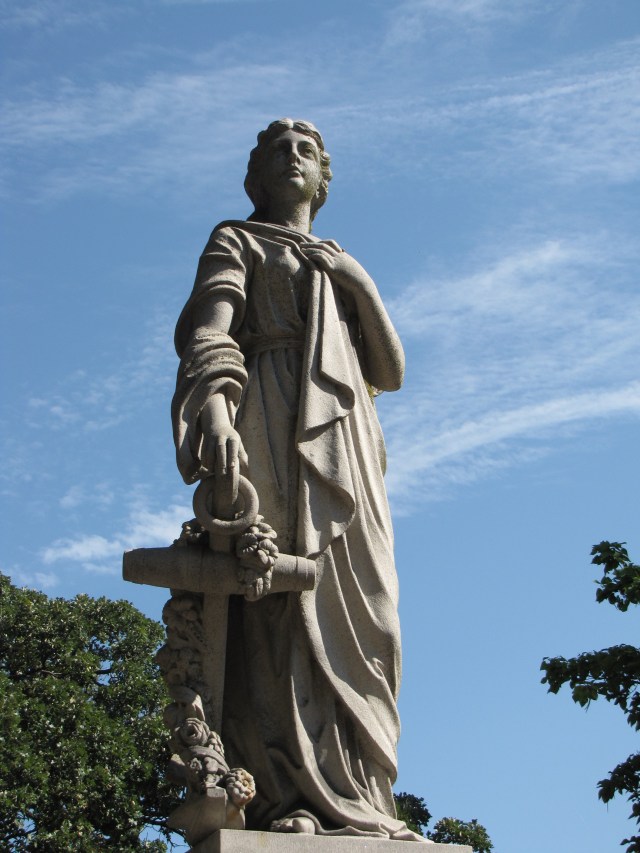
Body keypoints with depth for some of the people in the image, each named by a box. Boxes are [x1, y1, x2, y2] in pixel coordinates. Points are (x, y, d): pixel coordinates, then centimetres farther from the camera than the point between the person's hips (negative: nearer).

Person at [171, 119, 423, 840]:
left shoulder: (342, 267, 34)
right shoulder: (237, 242, 18)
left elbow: (389, 371, 21)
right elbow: (206, 330, -4)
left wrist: (347, 282, 8)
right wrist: (215, 403, -25)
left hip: (347, 441, 6)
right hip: (275, 432, -5)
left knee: (355, 610, -7)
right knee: (279, 598, -19)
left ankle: (356, 806, -10)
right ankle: (280, 798, -26)